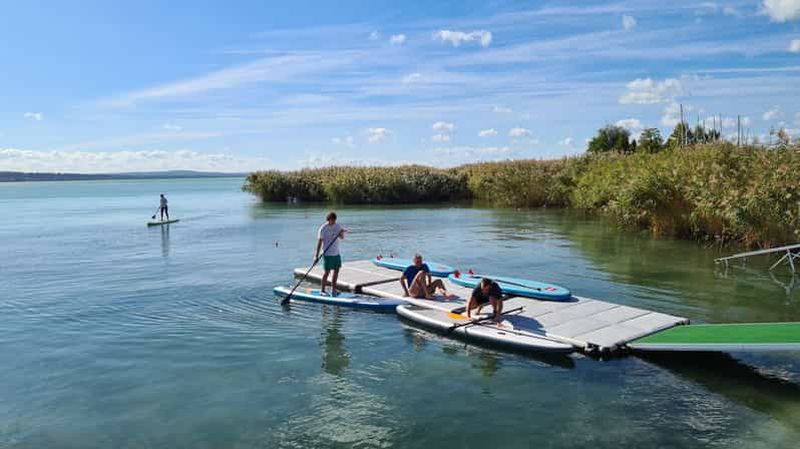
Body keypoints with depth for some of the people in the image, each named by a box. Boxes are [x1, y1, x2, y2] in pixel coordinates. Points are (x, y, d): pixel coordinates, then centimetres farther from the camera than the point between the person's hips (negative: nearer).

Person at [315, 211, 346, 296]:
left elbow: (342, 237, 10)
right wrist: (316, 255, -16)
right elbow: (319, 241, -13)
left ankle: (333, 288, 21)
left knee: (336, 270, 9)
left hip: (336, 252, 6)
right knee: (327, 272, -4)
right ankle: (322, 290, 9)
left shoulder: (337, 226, 4)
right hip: (327, 253, -6)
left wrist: (342, 233, -14)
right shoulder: (323, 228, -12)